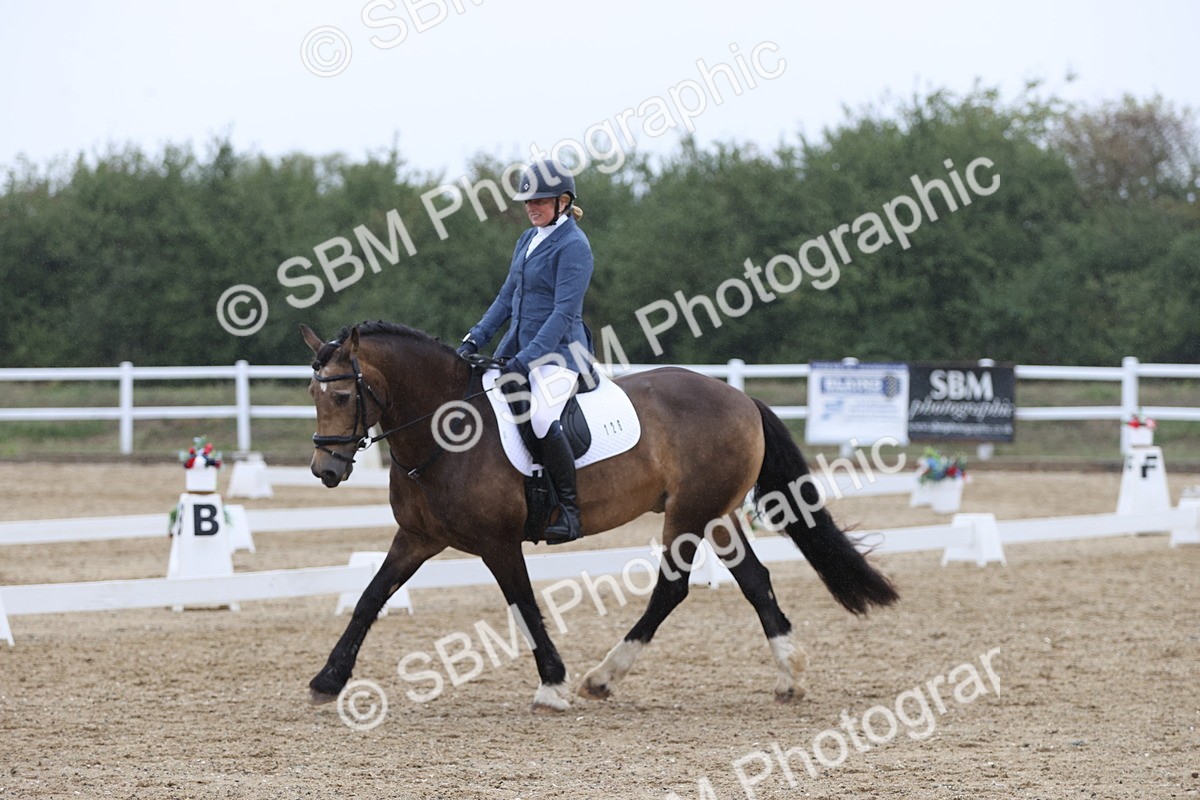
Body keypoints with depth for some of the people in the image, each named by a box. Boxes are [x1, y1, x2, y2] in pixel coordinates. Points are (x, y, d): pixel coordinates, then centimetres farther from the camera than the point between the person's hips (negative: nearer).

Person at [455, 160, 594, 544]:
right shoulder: (527, 240, 14)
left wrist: (525, 361, -25)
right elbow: (508, 297, 21)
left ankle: (570, 511, -21)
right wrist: (476, 338, 9)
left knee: (542, 418, -33)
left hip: (558, 350, -10)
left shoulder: (573, 245, -13)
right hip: (518, 346, 10)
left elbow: (564, 312, -19)